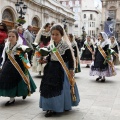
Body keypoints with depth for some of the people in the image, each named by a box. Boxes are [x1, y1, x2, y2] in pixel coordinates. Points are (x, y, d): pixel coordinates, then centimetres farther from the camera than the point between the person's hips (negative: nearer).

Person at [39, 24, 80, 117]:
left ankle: (65, 106, 18)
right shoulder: (50, 46, 6)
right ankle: (51, 107, 18)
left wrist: (71, 70, -14)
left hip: (62, 69, -6)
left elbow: (70, 59, -10)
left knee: (62, 88, 1)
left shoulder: (66, 46, -11)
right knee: (49, 88, 6)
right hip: (52, 69, 6)